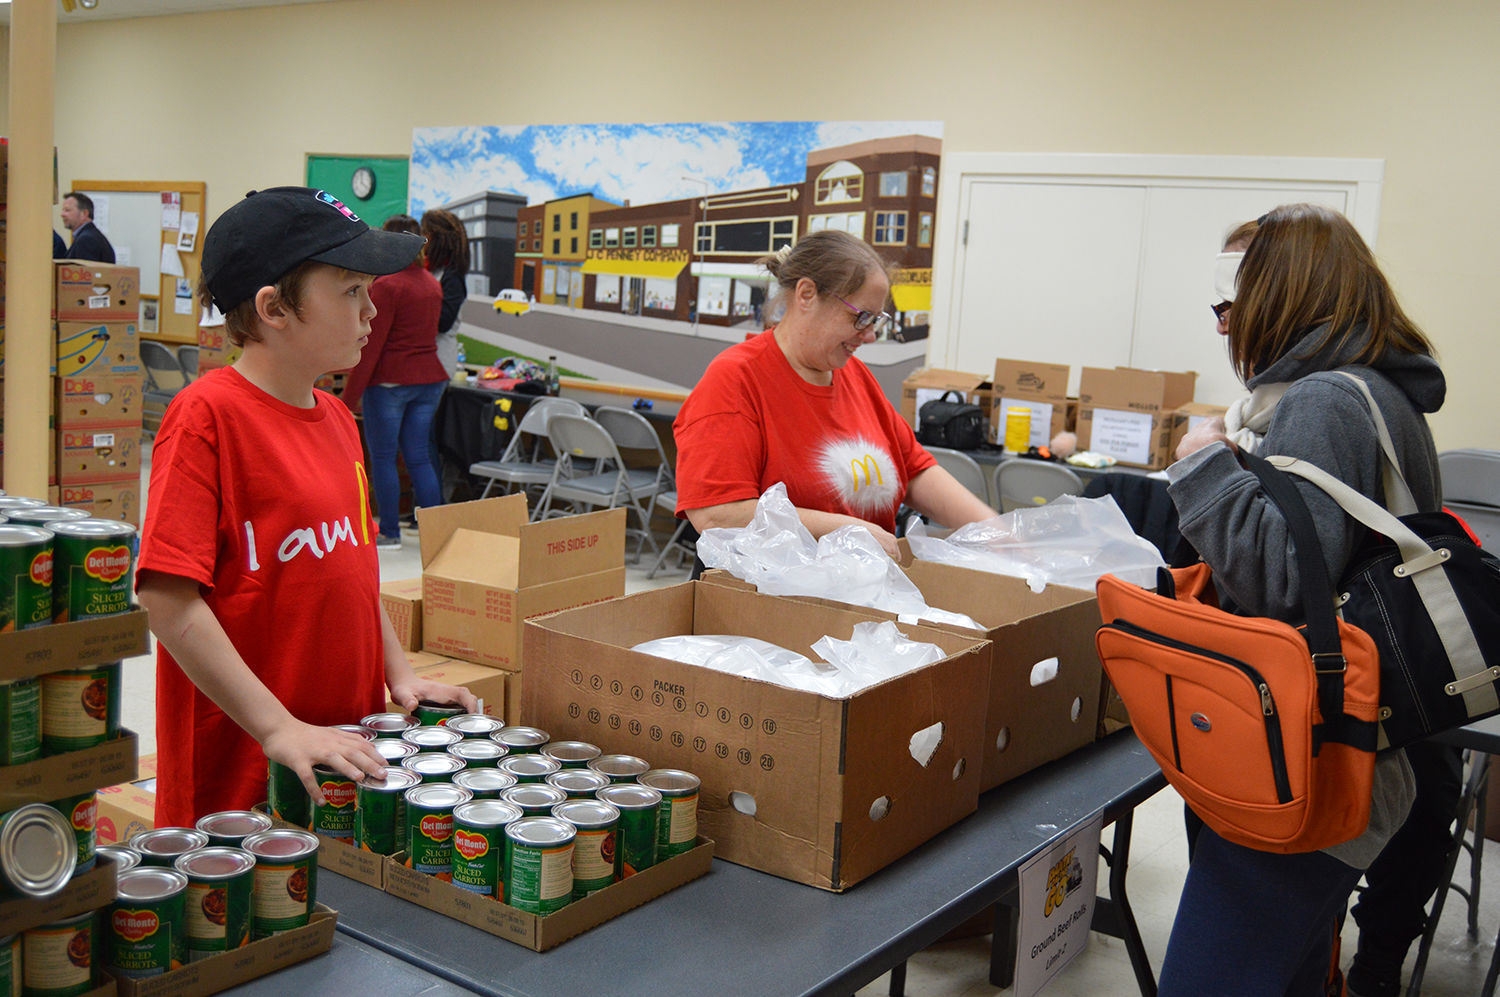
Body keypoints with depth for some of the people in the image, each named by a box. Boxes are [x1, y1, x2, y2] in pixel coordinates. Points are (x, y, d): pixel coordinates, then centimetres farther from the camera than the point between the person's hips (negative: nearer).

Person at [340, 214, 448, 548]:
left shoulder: (387, 286, -13)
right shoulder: (432, 284, 8)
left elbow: (371, 345, -14)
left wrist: (351, 394, -10)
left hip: (390, 380, -7)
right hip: (429, 378, 7)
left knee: (383, 458, 4)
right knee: (418, 458, 11)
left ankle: (389, 531, 9)